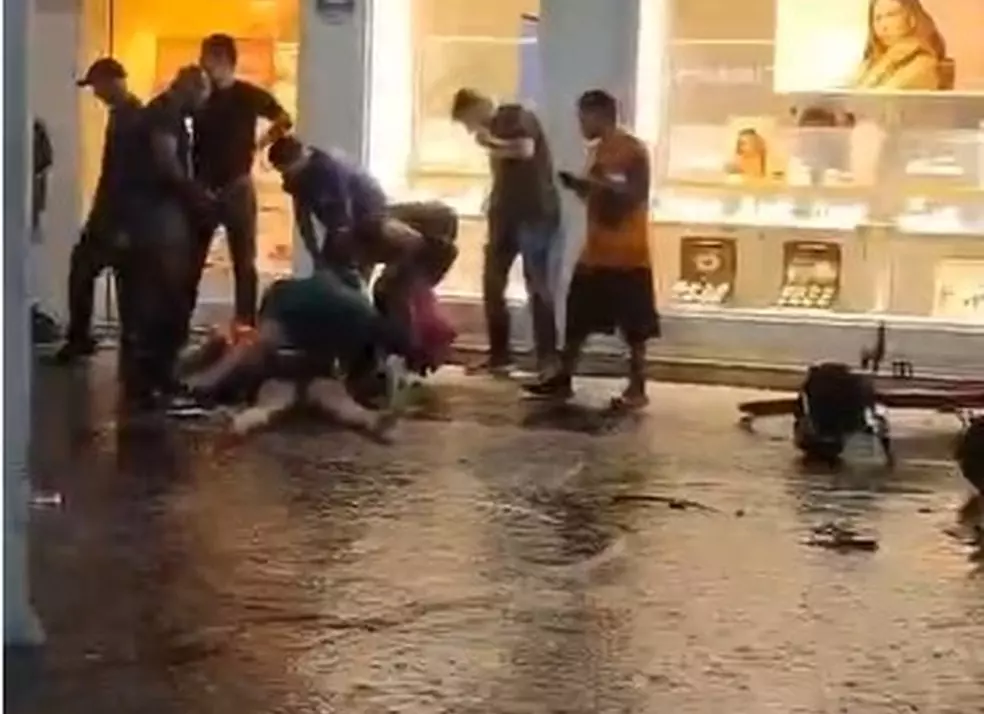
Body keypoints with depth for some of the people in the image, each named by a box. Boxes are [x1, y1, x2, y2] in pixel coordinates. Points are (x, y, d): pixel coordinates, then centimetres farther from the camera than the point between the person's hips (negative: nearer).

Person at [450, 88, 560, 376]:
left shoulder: (518, 117, -9)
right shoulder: (494, 127, 16)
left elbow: (525, 150, -29)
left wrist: (490, 143, -15)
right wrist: (494, 209, 11)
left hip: (536, 214, -9)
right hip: (507, 215, 9)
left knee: (537, 286, -8)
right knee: (492, 284, 8)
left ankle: (548, 360, -5)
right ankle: (499, 356, 16)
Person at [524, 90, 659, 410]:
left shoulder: (633, 150, -11)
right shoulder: (597, 151, 14)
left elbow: (636, 194, -17)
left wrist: (596, 184, -22)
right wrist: (578, 184, 0)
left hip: (628, 255, -8)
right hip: (594, 253, 8)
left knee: (634, 326, -1)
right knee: (577, 319, 11)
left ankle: (637, 389, 5)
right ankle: (562, 379, 18)